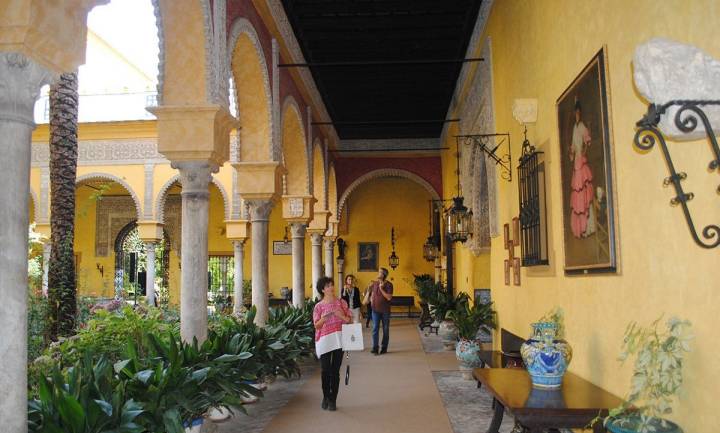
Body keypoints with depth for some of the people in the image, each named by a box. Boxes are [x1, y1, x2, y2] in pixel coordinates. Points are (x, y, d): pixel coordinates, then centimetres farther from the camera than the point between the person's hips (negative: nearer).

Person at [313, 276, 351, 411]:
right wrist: (324, 318, -20)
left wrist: (342, 316, -13)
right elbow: (316, 325, -2)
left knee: (335, 371, 3)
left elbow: (349, 320, 7)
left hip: (339, 340, 1)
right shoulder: (319, 306, 1)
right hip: (324, 341, -1)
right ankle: (326, 397, 21)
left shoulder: (341, 302, 5)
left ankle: (333, 400, 12)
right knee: (325, 370, 0)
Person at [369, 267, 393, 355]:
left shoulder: (388, 284, -10)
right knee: (375, 328, -4)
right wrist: (371, 299, 10)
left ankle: (384, 348, 17)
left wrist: (381, 289, -22)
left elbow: (389, 297, -18)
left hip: (385, 310, -3)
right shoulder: (374, 283, 4)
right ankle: (375, 348, -5)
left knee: (385, 329, 7)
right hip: (375, 309, 3)